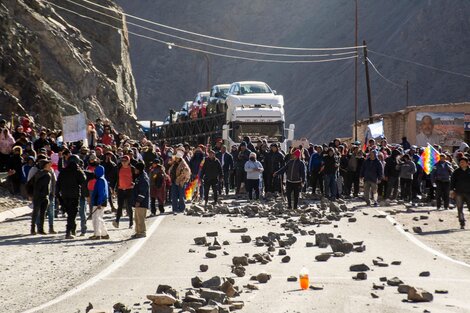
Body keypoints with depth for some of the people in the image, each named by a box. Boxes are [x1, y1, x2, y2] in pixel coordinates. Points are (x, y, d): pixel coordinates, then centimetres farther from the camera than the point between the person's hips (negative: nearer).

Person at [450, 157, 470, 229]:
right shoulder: (456, 172, 5)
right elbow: (452, 181, 5)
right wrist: (452, 190, -5)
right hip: (459, 193, 0)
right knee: (460, 209, -2)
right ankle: (462, 224, 2)